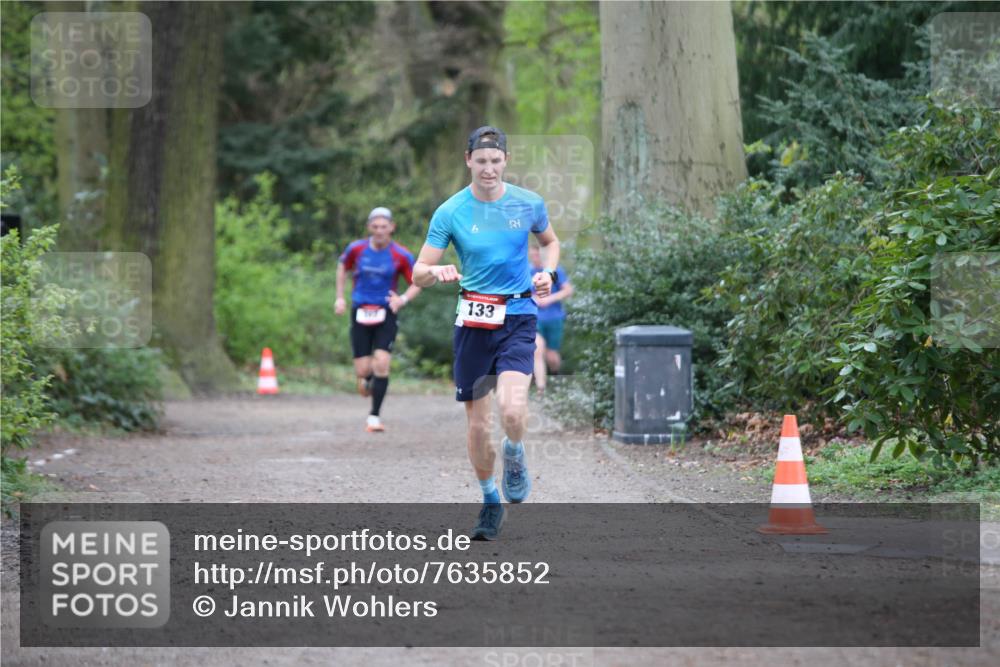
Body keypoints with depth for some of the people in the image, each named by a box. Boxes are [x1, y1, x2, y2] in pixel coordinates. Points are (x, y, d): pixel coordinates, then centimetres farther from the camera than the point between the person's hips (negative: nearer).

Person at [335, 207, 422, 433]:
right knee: (362, 370, -3)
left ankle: (374, 416, -6)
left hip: (386, 314, -1)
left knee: (381, 364, -17)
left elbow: (416, 285, 3)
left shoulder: (401, 256, -6)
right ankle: (368, 380, 36)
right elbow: (342, 267, 19)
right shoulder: (356, 249, -1)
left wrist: (403, 299, -16)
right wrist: (340, 297, 12)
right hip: (360, 313, 2)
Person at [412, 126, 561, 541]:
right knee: (477, 424, 4)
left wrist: (547, 273, 1)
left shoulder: (528, 204, 0)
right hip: (473, 322, 1)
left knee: (512, 408, -23)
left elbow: (550, 242, 21)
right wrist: (437, 272, -25)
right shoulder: (450, 212, -3)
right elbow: (418, 273, -2)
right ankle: (491, 502, 25)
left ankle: (514, 459, 11)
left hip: (518, 318, -1)